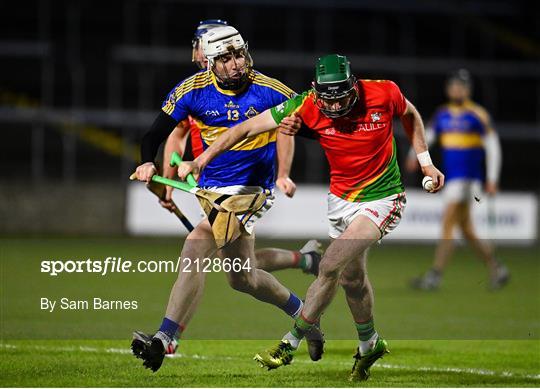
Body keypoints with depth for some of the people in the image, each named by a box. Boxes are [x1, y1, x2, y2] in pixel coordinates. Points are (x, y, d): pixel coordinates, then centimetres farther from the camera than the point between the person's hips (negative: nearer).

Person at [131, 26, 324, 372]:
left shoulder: (270, 91, -10)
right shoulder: (194, 90, -4)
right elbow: (156, 133, 0)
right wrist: (148, 164, -19)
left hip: (252, 187, -5)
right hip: (212, 189, 5)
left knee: (197, 245, -23)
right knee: (242, 277, 6)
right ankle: (302, 312, 31)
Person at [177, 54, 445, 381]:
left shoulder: (384, 93, -19)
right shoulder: (307, 106, -17)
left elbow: (410, 114, 5)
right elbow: (249, 127, -14)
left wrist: (426, 162, 4)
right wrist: (201, 160, -18)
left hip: (381, 200, -4)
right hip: (341, 200, 4)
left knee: (331, 266, -17)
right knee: (351, 277, 14)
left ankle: (291, 344, -4)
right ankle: (369, 345, 37)